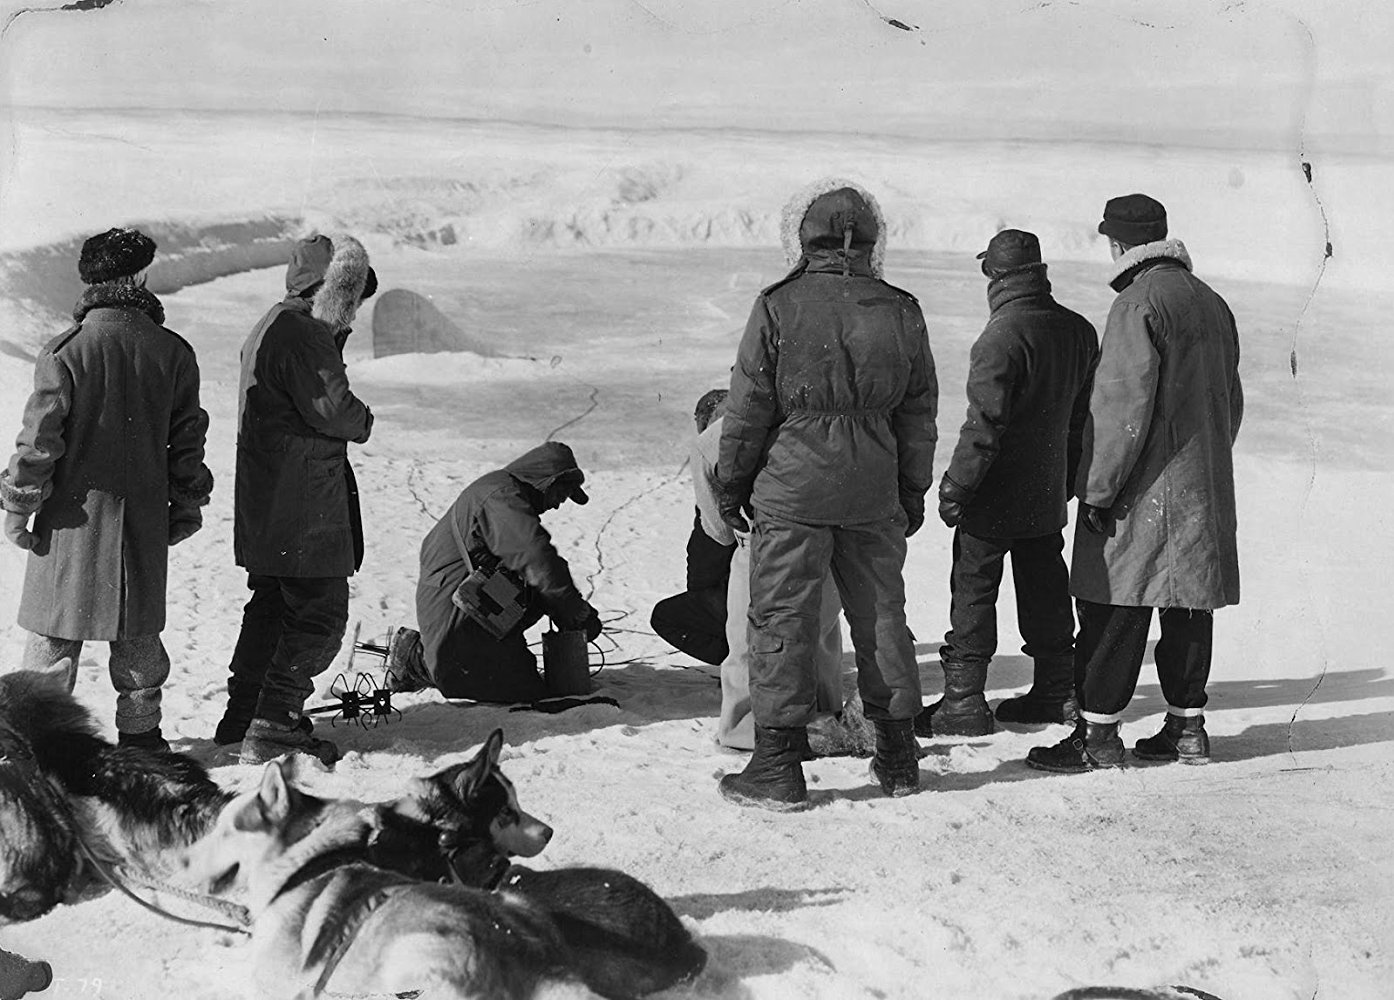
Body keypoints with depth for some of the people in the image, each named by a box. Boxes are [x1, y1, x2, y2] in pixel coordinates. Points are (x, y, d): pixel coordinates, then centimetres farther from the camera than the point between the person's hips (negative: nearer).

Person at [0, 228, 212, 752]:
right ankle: (140, 733, 23)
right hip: (144, 521, 3)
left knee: (54, 632, 7)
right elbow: (187, 438, 5)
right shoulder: (173, 352, -2)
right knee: (138, 632, 16)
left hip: (74, 517, -3)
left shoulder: (64, 352, -12)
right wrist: (186, 507, 16)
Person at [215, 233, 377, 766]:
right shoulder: (300, 334, -17)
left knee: (272, 607, 19)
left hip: (265, 506, 11)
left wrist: (336, 340, 3)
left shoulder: (270, 327, 18)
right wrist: (363, 421, 0)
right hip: (303, 509, -11)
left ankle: (243, 718, 26)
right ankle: (273, 730, -5)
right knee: (319, 615, -5)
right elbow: (332, 411, -21)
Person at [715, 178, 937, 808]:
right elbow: (918, 411, 9)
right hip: (874, 494, 4)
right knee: (880, 614, 14)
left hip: (793, 484, -4)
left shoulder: (778, 307, -7)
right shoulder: (900, 311, 4)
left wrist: (732, 483, 7)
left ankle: (778, 765, 1)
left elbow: (748, 407, -4)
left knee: (782, 617, 1)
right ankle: (899, 757, 22)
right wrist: (913, 491, 18)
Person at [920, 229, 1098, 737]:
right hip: (1049, 497, 7)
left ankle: (963, 700, 3)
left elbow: (984, 424, -22)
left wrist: (955, 486, -14)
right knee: (1046, 589, 16)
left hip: (994, 502, -7)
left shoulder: (1002, 337, -21)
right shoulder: (1078, 330, 4)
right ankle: (1058, 690, 25)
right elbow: (1084, 413, 14)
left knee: (974, 590, 1)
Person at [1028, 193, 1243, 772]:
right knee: (1188, 610, 12)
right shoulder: (1211, 303, 14)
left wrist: (1099, 490, -15)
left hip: (1143, 495, -8)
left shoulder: (1139, 304, -14)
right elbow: (1230, 401, 21)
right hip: (1205, 491, 8)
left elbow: (1124, 407, -19)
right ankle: (1187, 725, 17)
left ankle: (1097, 735, -2)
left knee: (1114, 615, -4)